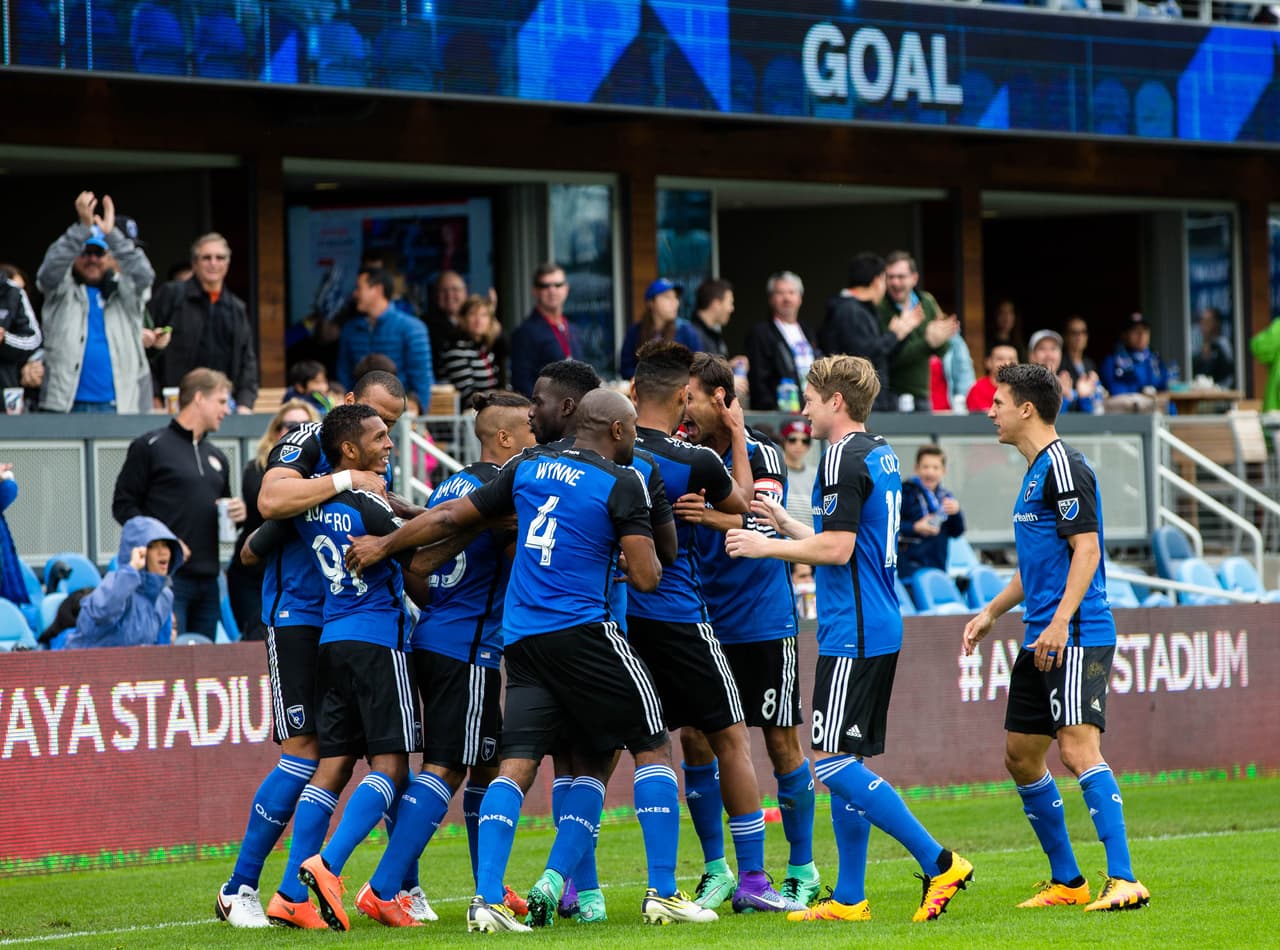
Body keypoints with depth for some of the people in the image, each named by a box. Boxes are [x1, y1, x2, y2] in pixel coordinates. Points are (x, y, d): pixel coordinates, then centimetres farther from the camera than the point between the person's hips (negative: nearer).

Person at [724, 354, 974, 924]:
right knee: (845, 764, 11)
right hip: (879, 629, 10)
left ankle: (938, 864, -13)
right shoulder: (882, 456, 16)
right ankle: (848, 899, 12)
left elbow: (837, 549, -19)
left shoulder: (844, 458, -14)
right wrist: (786, 525, 26)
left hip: (852, 635, -10)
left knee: (833, 762, -10)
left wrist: (765, 547, -9)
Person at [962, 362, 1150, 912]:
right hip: (1040, 639, 11)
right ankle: (1066, 881, 19)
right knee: (1020, 754, 12)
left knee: (1078, 749, -19)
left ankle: (1123, 880, -23)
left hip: (1076, 638, -11)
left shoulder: (1063, 466, -11)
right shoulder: (1034, 472, 20)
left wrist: (1060, 622, -26)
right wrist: (992, 612, 27)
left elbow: (1086, 549, -19)